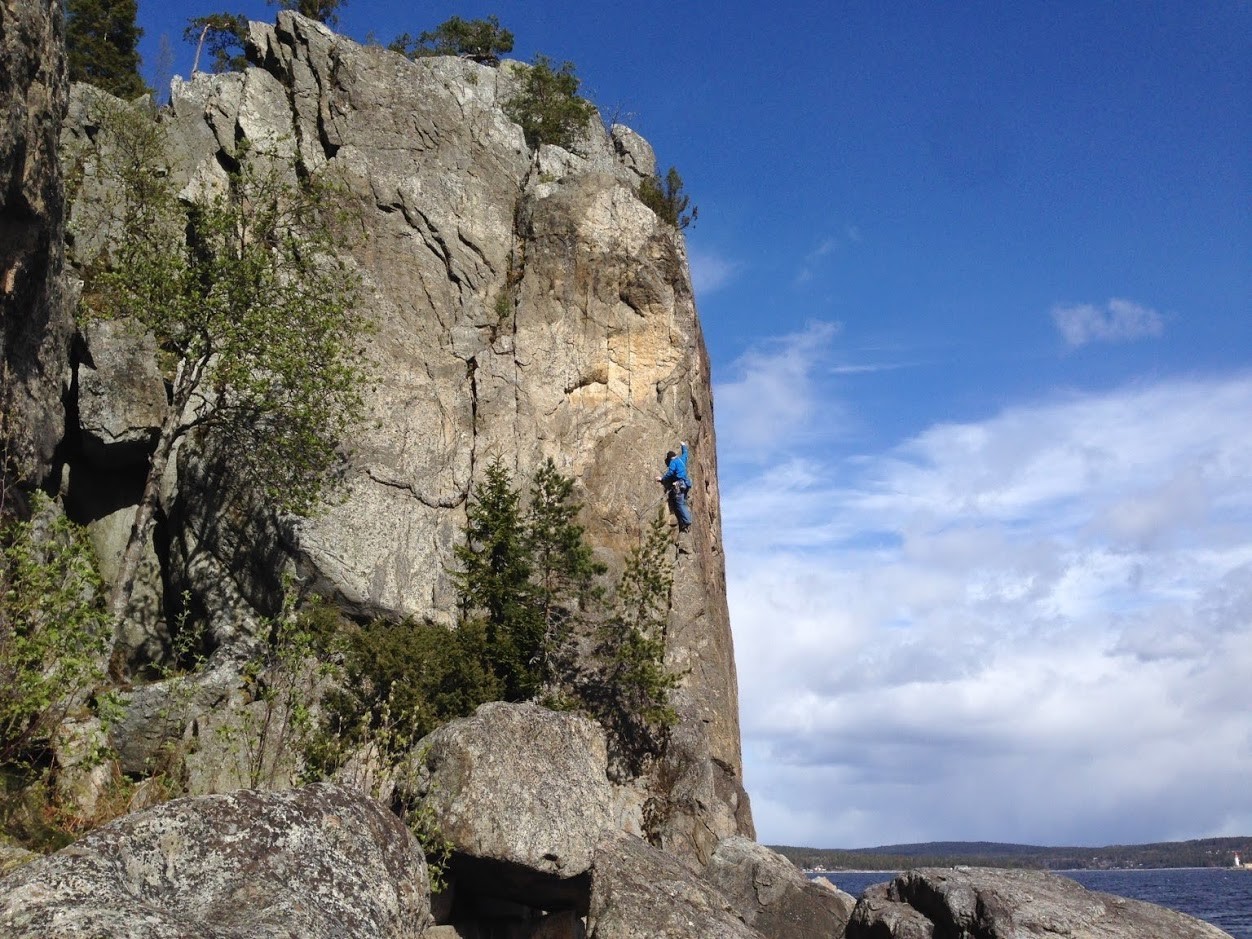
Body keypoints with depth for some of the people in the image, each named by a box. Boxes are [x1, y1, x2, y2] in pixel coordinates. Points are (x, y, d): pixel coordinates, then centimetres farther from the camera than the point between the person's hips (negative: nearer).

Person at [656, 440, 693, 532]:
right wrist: (684, 446, 59)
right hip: (685, 483, 9)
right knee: (683, 503, 12)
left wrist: (662, 479, 0)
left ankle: (687, 521, -22)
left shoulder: (673, 462, -4)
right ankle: (687, 520, 6)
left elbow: (670, 473, -13)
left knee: (680, 504, -13)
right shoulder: (682, 459, 19)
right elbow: (685, 453, 42)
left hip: (678, 484, -9)